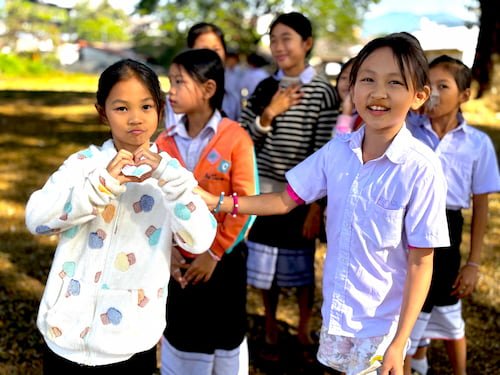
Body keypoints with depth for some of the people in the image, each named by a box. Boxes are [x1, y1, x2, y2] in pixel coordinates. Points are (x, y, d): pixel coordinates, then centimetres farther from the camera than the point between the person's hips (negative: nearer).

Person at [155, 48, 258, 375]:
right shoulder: (165, 142, -1)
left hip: (224, 260, -3)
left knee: (225, 336, 12)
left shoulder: (236, 138, -13)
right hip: (178, 262, 3)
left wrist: (214, 253, -12)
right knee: (179, 335, 15)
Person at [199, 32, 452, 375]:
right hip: (336, 309, 5)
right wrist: (217, 202, -7)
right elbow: (285, 200, 4)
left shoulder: (421, 168, -20)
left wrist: (399, 343, -15)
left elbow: (420, 263, -16)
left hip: (383, 321, -4)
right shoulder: (337, 151, -6)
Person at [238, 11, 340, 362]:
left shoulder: (323, 91, -7)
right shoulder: (265, 88, 4)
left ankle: (304, 331, 28)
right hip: (265, 191, 3)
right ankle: (271, 331, 28)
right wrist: (268, 115, -16)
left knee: (302, 266, 9)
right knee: (267, 264, 11)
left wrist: (317, 204, -12)